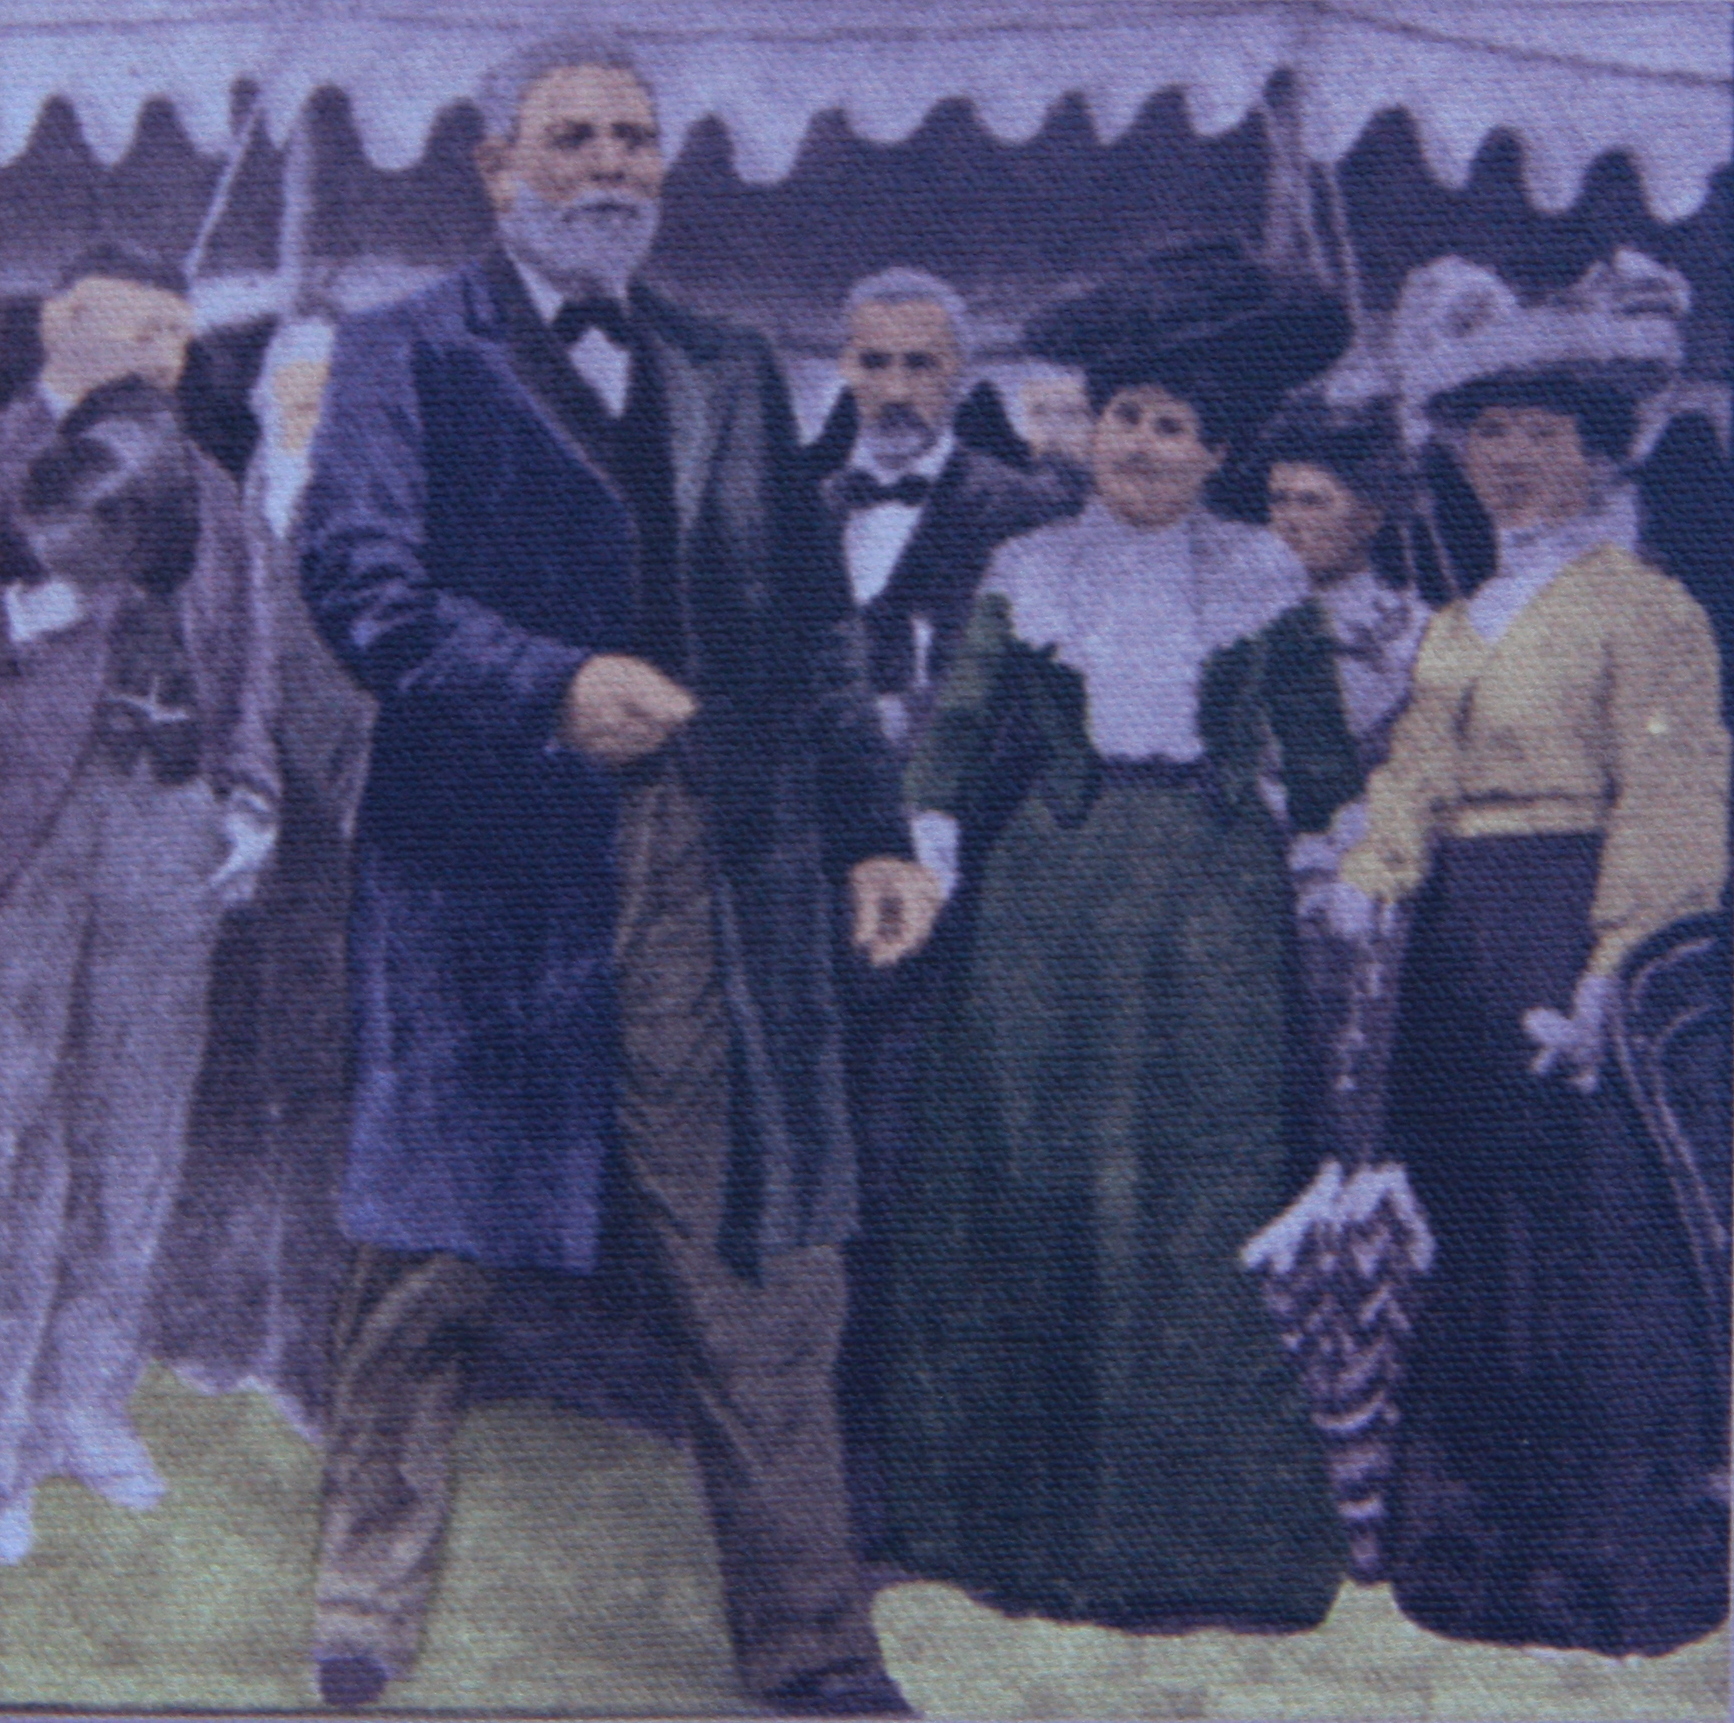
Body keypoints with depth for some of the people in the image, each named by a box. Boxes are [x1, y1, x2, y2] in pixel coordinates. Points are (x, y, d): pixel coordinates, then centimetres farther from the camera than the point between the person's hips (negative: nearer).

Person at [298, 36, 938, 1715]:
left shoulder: (731, 372, 20)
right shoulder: (407, 354, 7)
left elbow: (811, 624, 18)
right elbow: (358, 574, -8)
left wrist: (871, 831, 10)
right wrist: (550, 685, -22)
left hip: (714, 867, 3)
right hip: (483, 858, -3)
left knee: (759, 1264, 2)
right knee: (427, 1252, 5)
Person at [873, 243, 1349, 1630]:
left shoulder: (1265, 576, 9)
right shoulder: (1026, 572, 10)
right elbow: (959, 735, 5)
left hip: (1211, 906, -1)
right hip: (1043, 902, 1)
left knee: (1199, 1194, -3)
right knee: (1027, 1179, 1)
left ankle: (1187, 1522, 6)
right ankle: (1030, 1509, 12)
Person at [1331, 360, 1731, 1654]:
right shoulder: (1458, 622, 18)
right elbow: (1416, 778, 14)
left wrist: (1611, 972, -20)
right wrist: (1362, 888, -3)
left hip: (1575, 920, -7)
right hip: (1462, 949, 8)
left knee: (1595, 1239, -4)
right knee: (1475, 1240, 12)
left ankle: (1619, 1566, 7)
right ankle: (1479, 1551, 24)